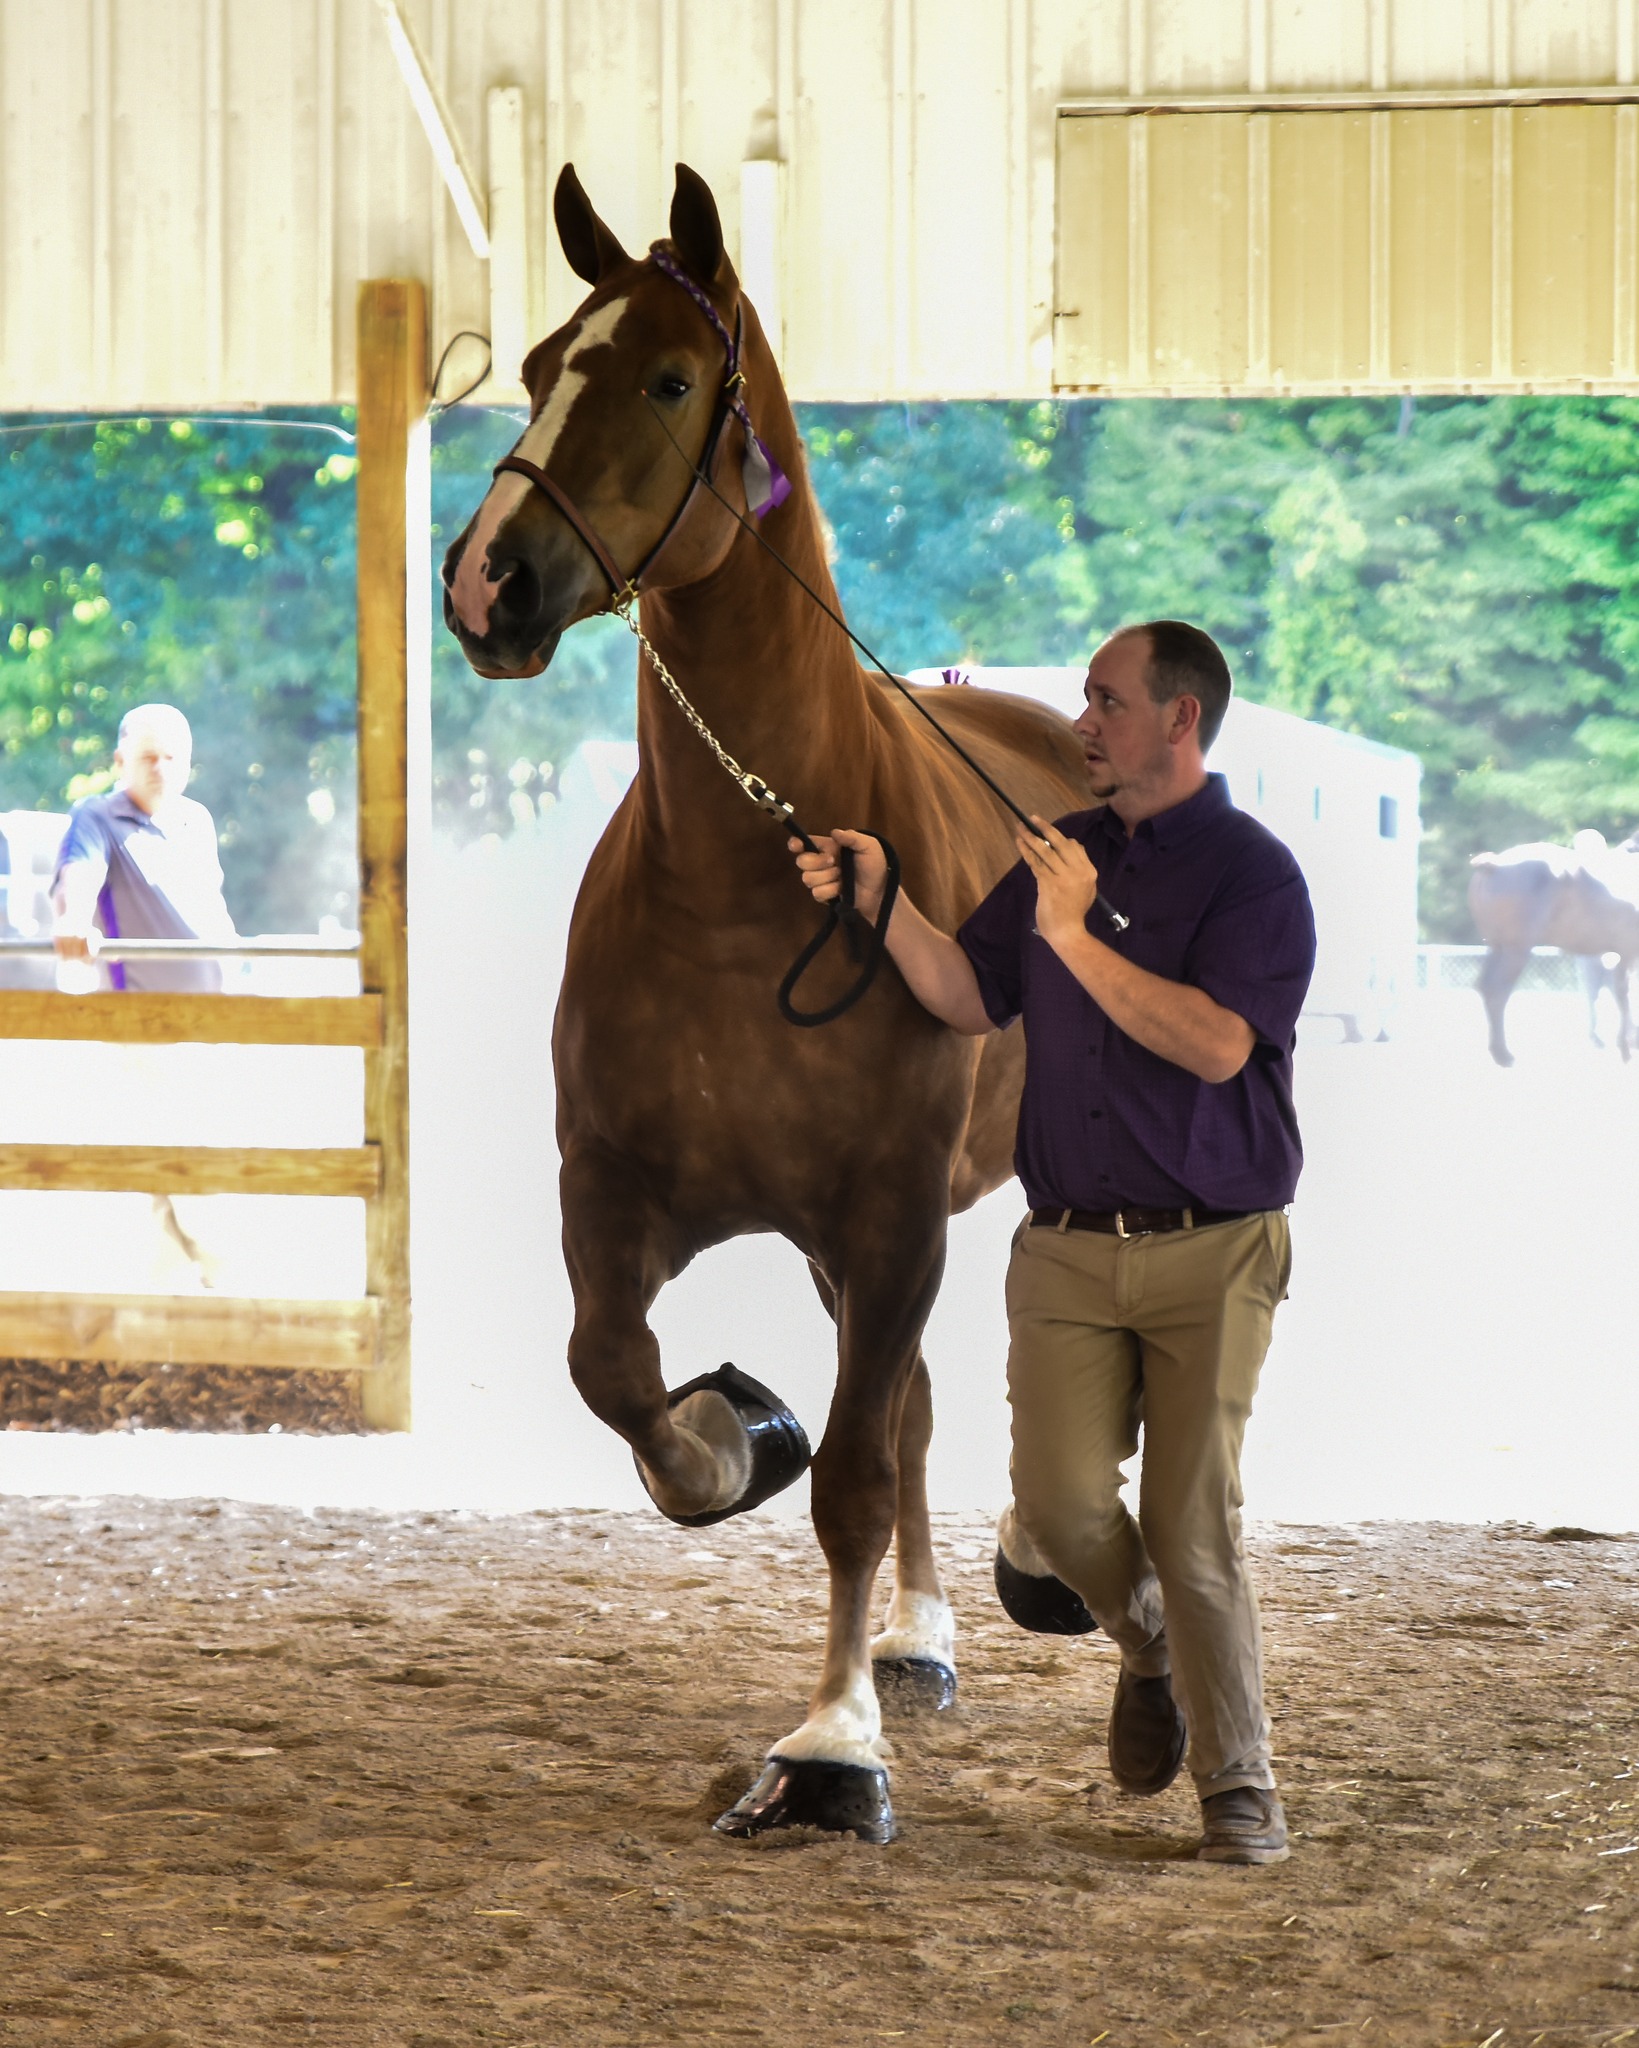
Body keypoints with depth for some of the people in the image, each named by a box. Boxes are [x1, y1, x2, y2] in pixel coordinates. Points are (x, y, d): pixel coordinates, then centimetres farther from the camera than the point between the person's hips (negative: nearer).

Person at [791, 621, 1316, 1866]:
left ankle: (1241, 1793, 7)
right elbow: (970, 998, 13)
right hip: (1066, 1249, 5)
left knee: (1195, 1523, -5)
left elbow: (1214, 1043, -20)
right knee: (1061, 1505, -7)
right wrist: (882, 903, 0)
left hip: (1210, 1250, -5)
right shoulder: (1061, 854, 13)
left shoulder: (1255, 873, -7)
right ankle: (1150, 1647, 26)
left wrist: (1076, 937, -22)